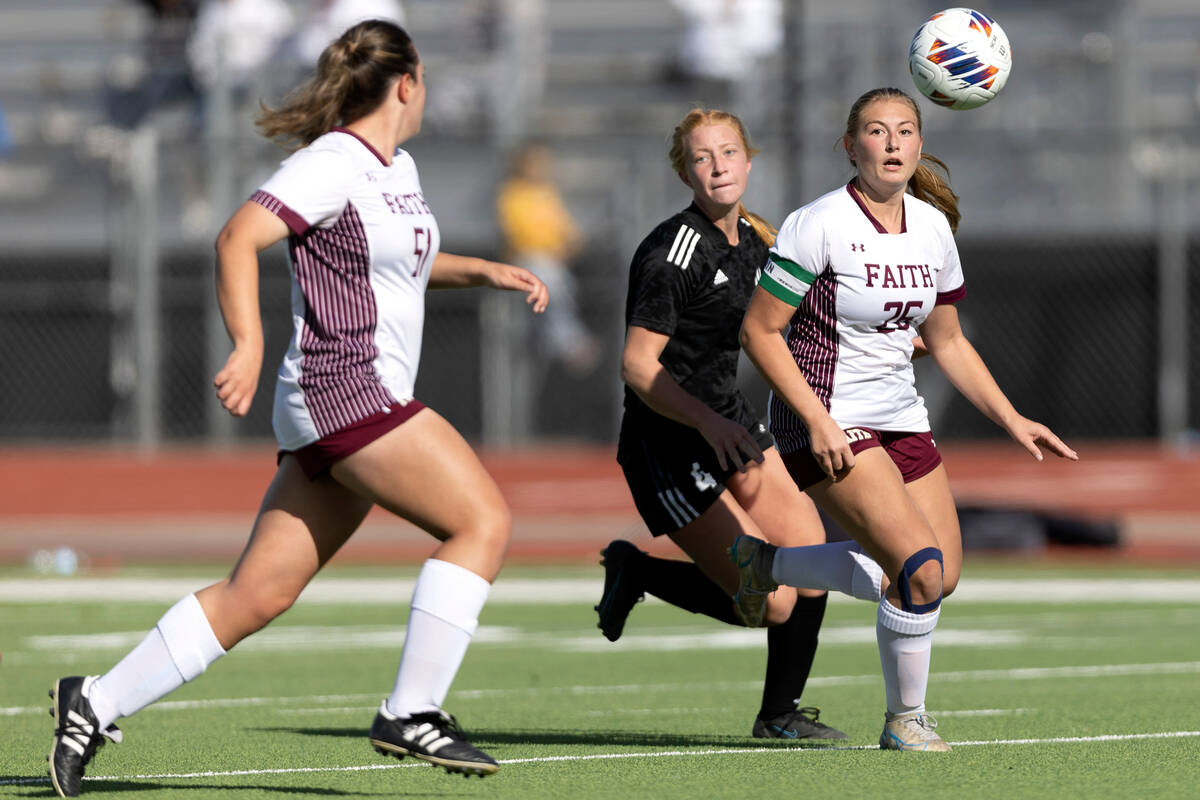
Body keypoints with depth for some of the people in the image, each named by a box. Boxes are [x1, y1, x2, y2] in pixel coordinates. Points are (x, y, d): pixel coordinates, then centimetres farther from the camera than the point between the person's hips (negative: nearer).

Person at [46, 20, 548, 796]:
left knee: (256, 595, 7)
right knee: (483, 520, -15)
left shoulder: (397, 169, 18)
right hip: (344, 389, -9)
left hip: (372, 400, 9)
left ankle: (96, 703, 11)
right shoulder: (332, 165, -11)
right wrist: (249, 344, -32)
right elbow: (238, 238, -21)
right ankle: (412, 711, -14)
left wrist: (484, 271, 22)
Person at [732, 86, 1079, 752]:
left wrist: (1011, 419, 8)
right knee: (922, 570, -19)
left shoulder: (933, 226, 5)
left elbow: (946, 342, 16)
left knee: (940, 576, 3)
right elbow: (759, 331, -14)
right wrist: (817, 420, -22)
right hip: (828, 429, -8)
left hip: (900, 421, 8)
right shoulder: (819, 224, -15)